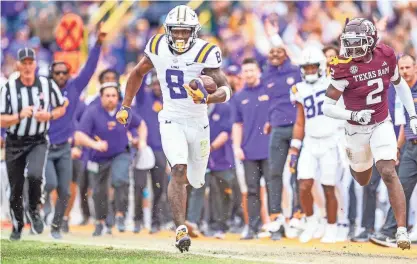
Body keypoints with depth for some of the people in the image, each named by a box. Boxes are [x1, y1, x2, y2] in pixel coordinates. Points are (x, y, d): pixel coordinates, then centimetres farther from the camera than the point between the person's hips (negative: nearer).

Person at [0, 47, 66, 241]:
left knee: (34, 174, -27)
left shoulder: (47, 85, -4)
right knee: (16, 188, 7)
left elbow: (61, 108, 9)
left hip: (38, 142, -1)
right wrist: (20, 116, -26)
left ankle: (34, 210, 0)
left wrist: (49, 116, -11)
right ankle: (17, 226, 29)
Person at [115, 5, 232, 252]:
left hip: (198, 123, 0)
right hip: (172, 121, 0)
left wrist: (207, 99, -43)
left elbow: (226, 89, -23)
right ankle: (181, 229, -25)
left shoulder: (204, 53, -16)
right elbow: (138, 73, 13)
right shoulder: (158, 48, -6)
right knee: (179, 171, -22)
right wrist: (126, 107, 13)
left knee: (194, 179, 15)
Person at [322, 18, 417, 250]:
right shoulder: (344, 68, -23)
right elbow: (327, 107, -21)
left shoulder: (386, 56, -12)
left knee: (389, 173, -16)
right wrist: (354, 115, -36)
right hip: (357, 129, 0)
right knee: (363, 180, 17)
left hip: (382, 125, 1)